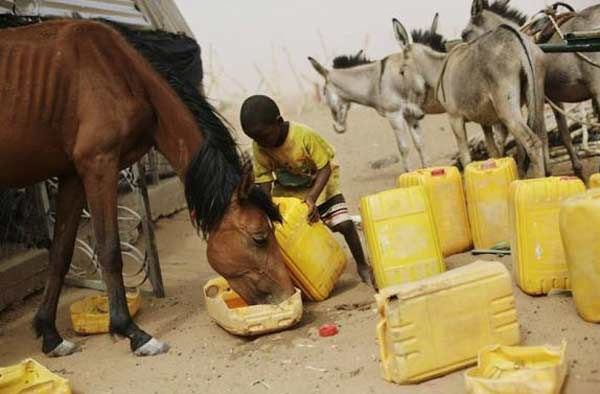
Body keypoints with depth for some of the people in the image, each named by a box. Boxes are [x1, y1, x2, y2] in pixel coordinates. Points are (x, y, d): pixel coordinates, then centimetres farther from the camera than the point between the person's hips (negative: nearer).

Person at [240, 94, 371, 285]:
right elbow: (264, 180, -14)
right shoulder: (259, 147, -20)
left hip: (318, 183, -3)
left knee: (344, 224, -15)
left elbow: (325, 168, -26)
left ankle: (362, 266, 9)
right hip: (286, 190, 4)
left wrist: (312, 198, -38)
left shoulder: (304, 135, -31)